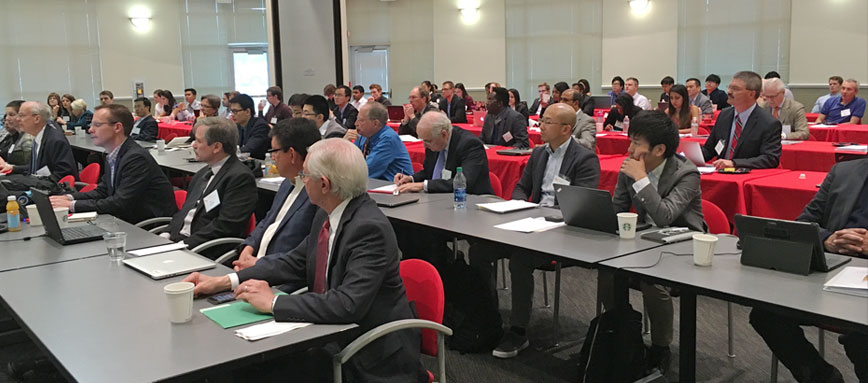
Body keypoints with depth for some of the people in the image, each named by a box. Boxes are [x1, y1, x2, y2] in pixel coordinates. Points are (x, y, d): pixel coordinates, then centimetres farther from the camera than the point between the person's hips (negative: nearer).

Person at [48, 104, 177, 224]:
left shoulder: (136, 158, -20)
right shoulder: (113, 156, 9)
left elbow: (120, 204, -23)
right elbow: (102, 191, 15)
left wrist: (73, 205, -19)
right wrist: (69, 198, 0)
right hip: (131, 221, 8)